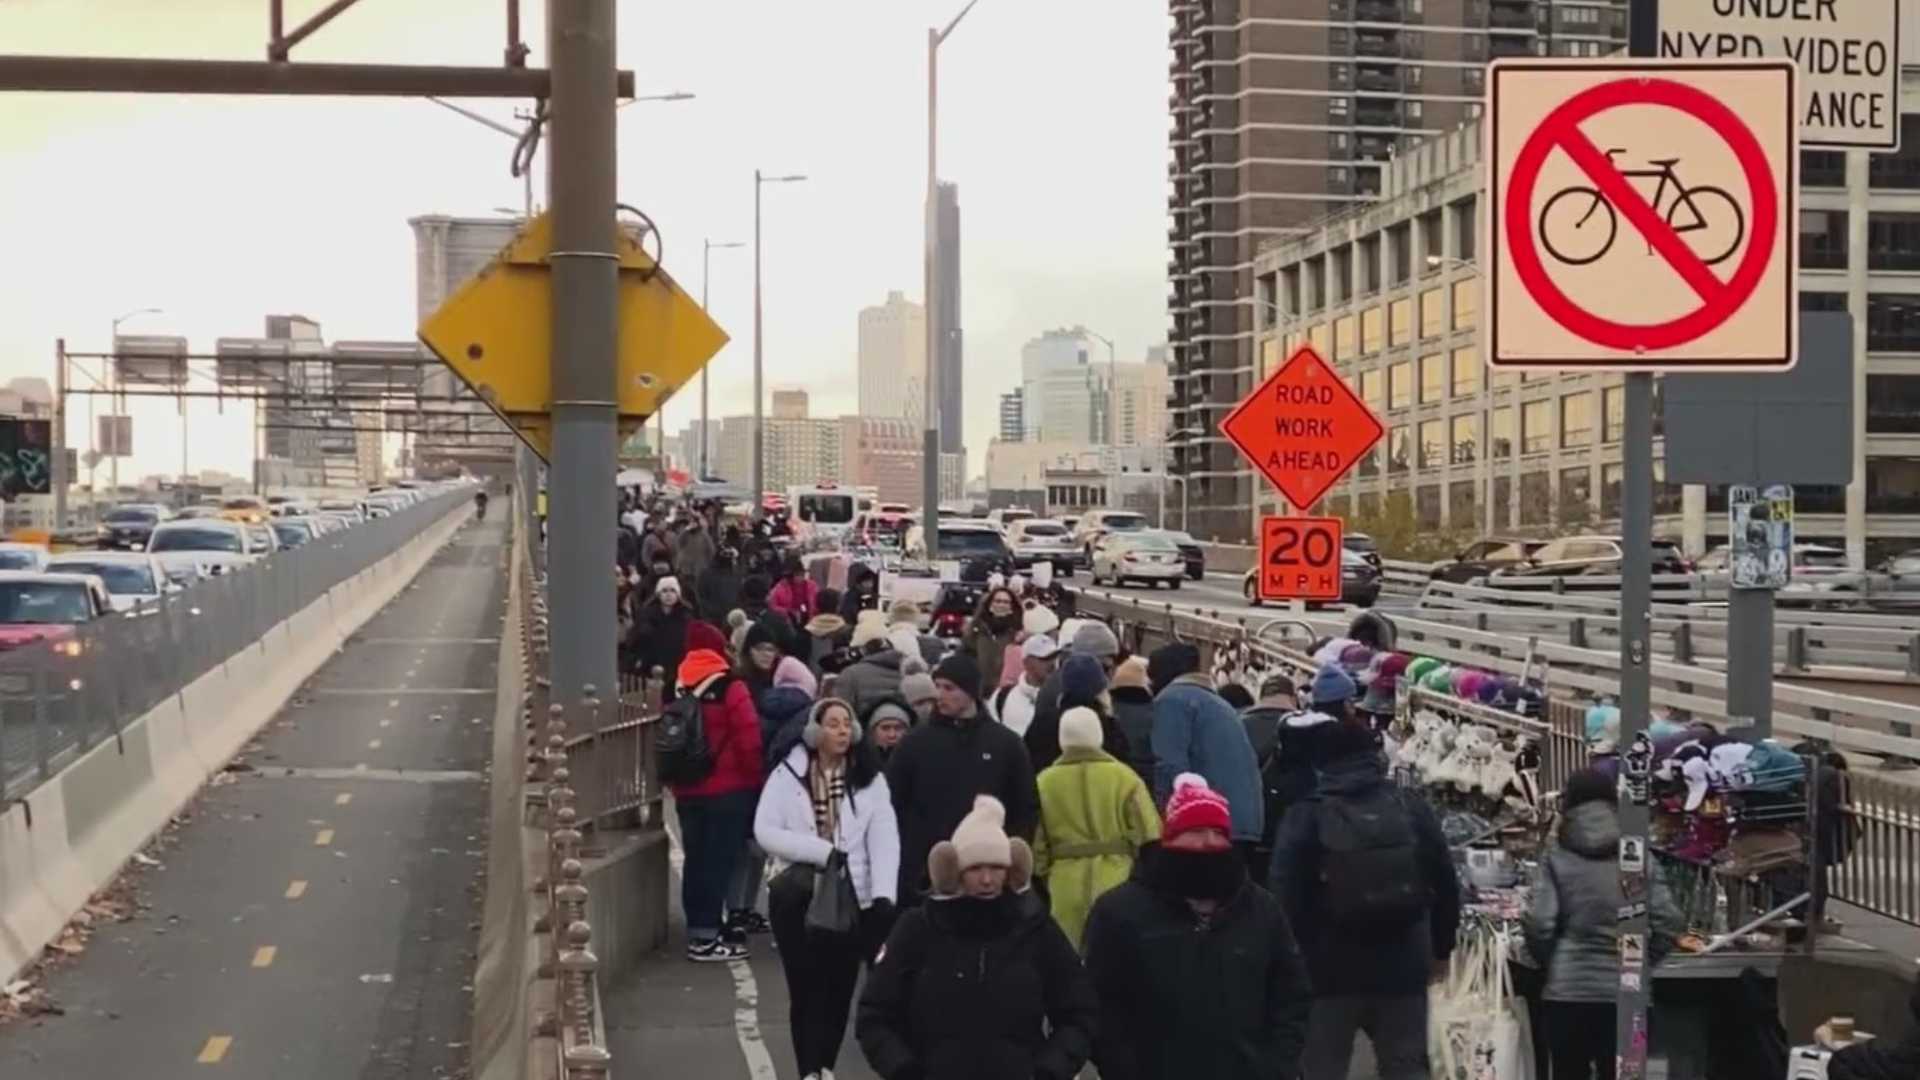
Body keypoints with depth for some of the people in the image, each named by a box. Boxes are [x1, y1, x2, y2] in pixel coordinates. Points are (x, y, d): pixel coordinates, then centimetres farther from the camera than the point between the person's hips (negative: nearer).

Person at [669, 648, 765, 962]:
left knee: (697, 861, 13)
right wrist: (755, 779, -1)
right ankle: (706, 937, -6)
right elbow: (749, 740, -13)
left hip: (688, 792, 6)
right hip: (729, 791, -6)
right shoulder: (730, 691, -7)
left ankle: (698, 929, 19)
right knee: (719, 861, -4)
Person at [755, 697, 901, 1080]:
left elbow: (884, 839, -8)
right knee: (805, 988, -1)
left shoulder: (869, 779, 1)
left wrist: (883, 894, -21)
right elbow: (765, 830, -10)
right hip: (798, 899, -1)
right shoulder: (787, 774, -2)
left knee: (839, 988, 7)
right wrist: (822, 851, -18)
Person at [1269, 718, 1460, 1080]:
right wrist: (1440, 948, 20)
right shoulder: (1412, 807, 6)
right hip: (1402, 965, 3)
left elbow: (1286, 894, -11)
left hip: (1330, 968, -3)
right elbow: (1445, 884, 9)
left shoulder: (1306, 815, -5)